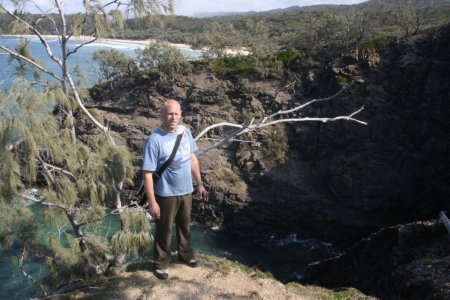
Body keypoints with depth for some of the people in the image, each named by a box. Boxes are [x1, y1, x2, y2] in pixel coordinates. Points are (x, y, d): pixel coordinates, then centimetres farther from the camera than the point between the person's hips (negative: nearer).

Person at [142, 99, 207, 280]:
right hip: (166, 195, -5)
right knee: (164, 231, 12)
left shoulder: (185, 132, -4)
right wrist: (152, 202, -20)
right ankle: (161, 264, 33)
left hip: (186, 191, 6)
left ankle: (186, 255, 46)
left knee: (185, 226, 24)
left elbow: (193, 159, 9)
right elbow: (147, 174, -20)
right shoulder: (154, 140, -22)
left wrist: (199, 183, 12)